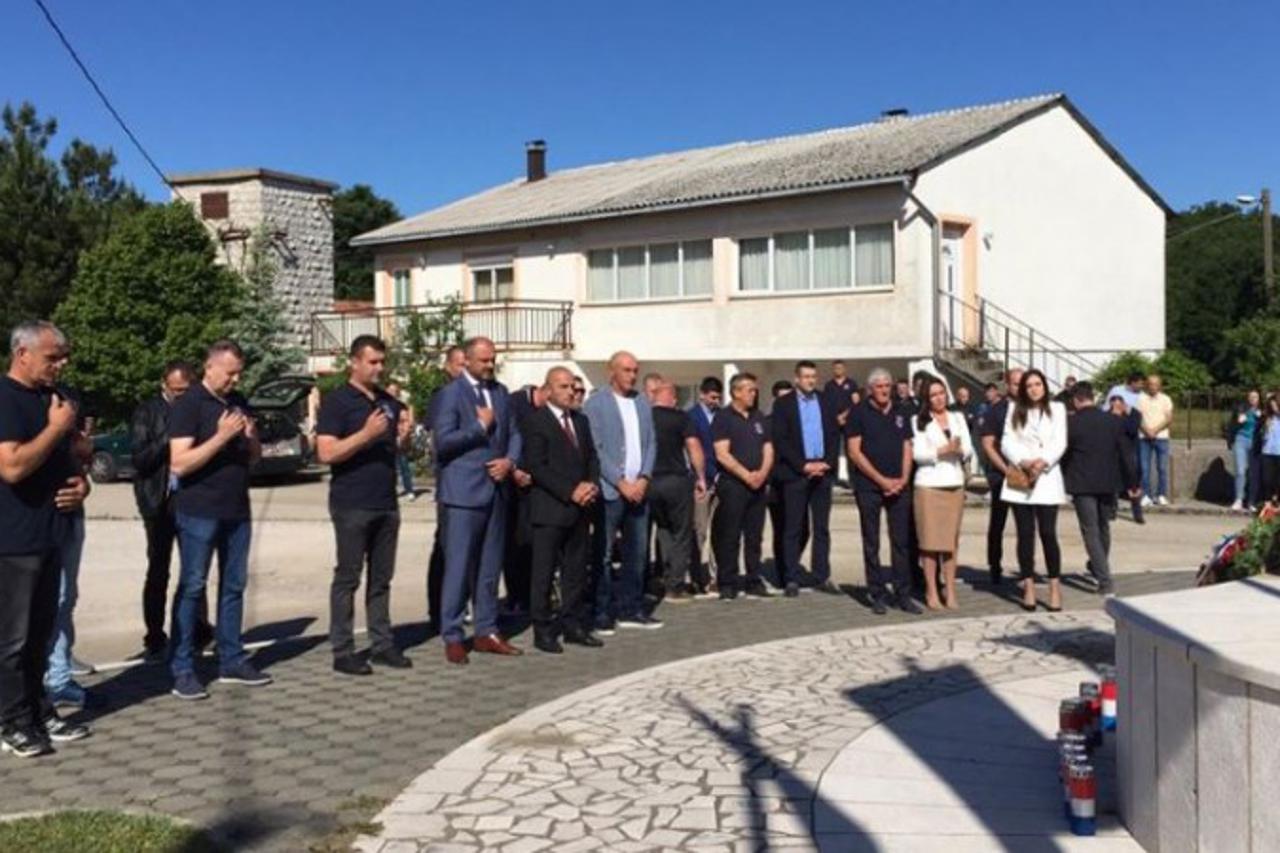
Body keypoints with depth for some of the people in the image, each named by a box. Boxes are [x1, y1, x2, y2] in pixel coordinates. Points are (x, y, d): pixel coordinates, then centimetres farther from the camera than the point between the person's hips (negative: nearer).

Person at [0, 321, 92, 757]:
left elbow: (64, 456, 26)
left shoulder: (50, 398, 15)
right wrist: (56, 426, -17)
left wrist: (81, 482, 5)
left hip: (48, 534, 8)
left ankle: (39, 713, 22)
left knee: (40, 634, 14)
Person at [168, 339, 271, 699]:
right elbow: (179, 464, -17)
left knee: (234, 586, 10)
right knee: (192, 588, -1)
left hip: (237, 511, 6)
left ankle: (232, 661, 18)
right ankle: (182, 670, 4)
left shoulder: (239, 402, 11)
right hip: (199, 513, -6)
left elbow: (255, 457, 16)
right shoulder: (188, 405, -8)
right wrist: (222, 436, -23)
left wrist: (250, 436, -5)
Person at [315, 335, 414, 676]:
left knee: (381, 578, 10)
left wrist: (405, 435, -1)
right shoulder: (336, 402, -6)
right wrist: (366, 434, -24)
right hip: (351, 505, -6)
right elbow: (326, 453, -14)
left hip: (386, 504, 6)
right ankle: (342, 651, 6)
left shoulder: (390, 402, 13)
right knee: (347, 578, -1)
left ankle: (382, 644, 17)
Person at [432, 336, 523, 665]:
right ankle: (452, 637, 5)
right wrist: (480, 426, -12)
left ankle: (487, 632, 20)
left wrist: (509, 460, -2)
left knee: (490, 567, 11)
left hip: (496, 489, 6)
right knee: (459, 567, -3)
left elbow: (513, 433, 16)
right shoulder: (451, 393, -6)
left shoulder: (500, 392, 14)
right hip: (463, 492, -6)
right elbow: (443, 441, -14)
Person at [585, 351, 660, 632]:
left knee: (638, 552, 9)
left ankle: (630, 609, 18)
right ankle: (602, 613, 5)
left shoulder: (642, 403, 13)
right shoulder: (596, 403, -4)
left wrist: (644, 478, -3)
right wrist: (621, 483, -13)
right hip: (610, 490, -5)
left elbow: (650, 443, 12)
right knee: (603, 555, -2)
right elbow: (595, 448, -9)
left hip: (638, 488, 6)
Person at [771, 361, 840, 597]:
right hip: (795, 473, -3)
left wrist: (827, 463, -5)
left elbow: (835, 436, 9)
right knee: (793, 529, 1)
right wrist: (804, 466, -12)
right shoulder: (783, 404, 1)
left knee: (822, 528, 6)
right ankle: (791, 579, 5)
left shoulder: (826, 402, 12)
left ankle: (822, 577, 11)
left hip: (823, 472, 3)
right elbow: (780, 440, -6)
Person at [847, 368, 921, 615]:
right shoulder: (859, 413, -2)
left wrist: (903, 479, -4)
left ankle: (903, 593, 10)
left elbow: (907, 448, 12)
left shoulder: (900, 414, 12)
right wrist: (881, 480, -11)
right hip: (869, 486, -4)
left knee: (901, 541, 4)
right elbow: (854, 451, -7)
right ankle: (878, 595, 9)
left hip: (898, 486, 4)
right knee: (872, 543, 2)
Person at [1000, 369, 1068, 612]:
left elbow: (1060, 443, 0)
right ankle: (1028, 586, 8)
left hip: (1047, 478, -1)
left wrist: (1043, 461, -16)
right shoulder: (1015, 410, 12)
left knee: (1048, 533, -6)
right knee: (1025, 533, 2)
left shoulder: (1056, 409, 9)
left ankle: (1055, 587, 1)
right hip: (1019, 478, 1)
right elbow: (1007, 442, 2)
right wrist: (1023, 462, -14)